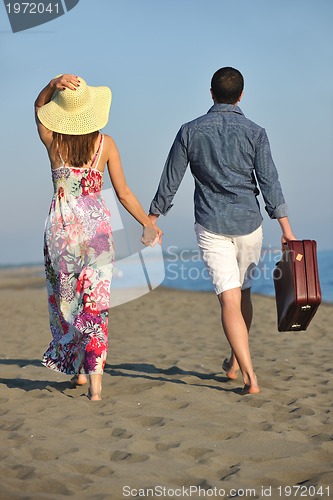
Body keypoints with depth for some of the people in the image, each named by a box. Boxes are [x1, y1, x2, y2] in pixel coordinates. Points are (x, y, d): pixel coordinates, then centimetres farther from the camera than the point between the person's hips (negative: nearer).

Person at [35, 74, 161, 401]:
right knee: (94, 301, 0)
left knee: (66, 297, 15)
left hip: (61, 224, 0)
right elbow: (123, 193, -2)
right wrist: (148, 223, 9)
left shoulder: (53, 141, -5)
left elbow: (39, 105, 15)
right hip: (96, 224, 0)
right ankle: (95, 373, -13)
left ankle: (77, 369, 26)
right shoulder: (105, 143, -4)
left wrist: (53, 85, -5)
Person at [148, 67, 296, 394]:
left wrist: (151, 221, 13)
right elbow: (269, 183, -8)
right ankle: (234, 362, 33)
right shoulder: (254, 133, -2)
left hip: (211, 226, -1)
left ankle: (249, 376, -13)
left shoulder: (190, 132, 0)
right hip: (248, 223, 1)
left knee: (229, 300, -5)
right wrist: (286, 228, -7)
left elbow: (169, 182, 2)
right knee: (243, 292, 19)